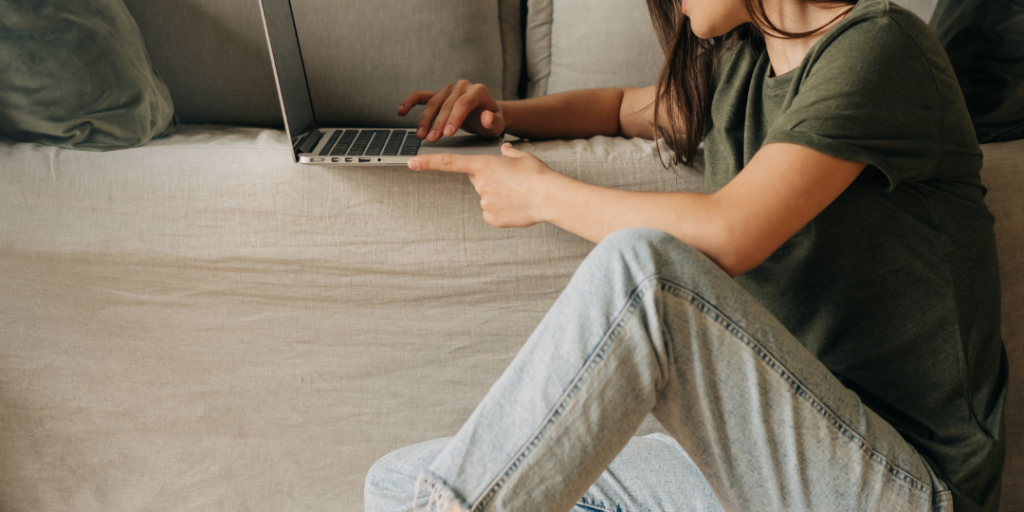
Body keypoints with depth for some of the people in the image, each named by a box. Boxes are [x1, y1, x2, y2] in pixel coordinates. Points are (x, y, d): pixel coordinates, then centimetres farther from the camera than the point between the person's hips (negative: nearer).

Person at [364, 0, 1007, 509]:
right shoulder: (740, 65, 13)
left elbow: (724, 236, -24)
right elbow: (628, 107, 31)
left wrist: (544, 193, -8)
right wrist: (504, 114, 13)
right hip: (763, 454, 7)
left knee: (641, 263, -35)